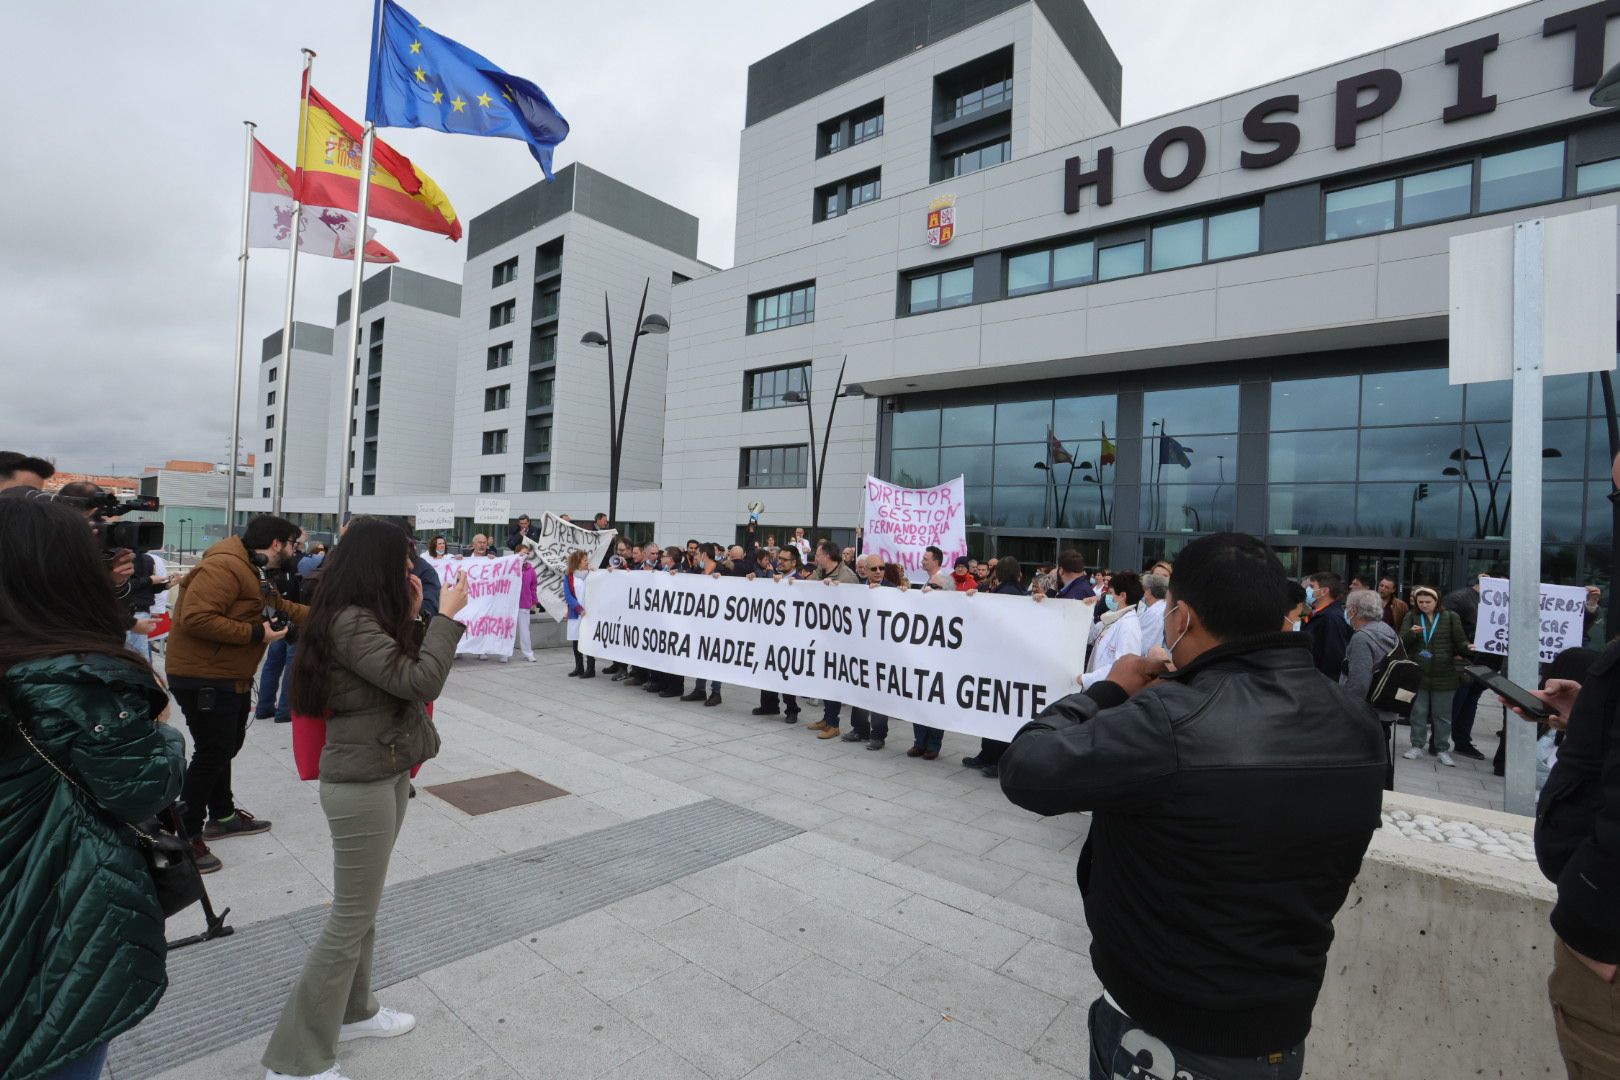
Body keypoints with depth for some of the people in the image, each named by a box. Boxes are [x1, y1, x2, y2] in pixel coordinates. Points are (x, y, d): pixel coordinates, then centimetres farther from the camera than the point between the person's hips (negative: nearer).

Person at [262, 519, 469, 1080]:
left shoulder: (367, 617, 7)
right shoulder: (349, 622, -23)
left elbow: (405, 672, 10)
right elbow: (420, 682, -28)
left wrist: (413, 615, 2)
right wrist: (447, 614, -20)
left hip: (387, 773, 10)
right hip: (361, 783, -10)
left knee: (361, 907, 22)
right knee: (351, 918, 2)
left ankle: (351, 1011, 40)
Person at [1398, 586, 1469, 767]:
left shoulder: (1450, 617, 2)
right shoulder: (1411, 616, 5)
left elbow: (1460, 642, -1)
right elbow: (1401, 642, -1)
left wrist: (1469, 648, -23)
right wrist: (1411, 633, -20)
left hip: (1443, 675, -1)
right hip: (1417, 673, 1)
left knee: (1442, 714, 8)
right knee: (1418, 712, 9)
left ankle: (1442, 749, 19)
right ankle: (1418, 746, 20)